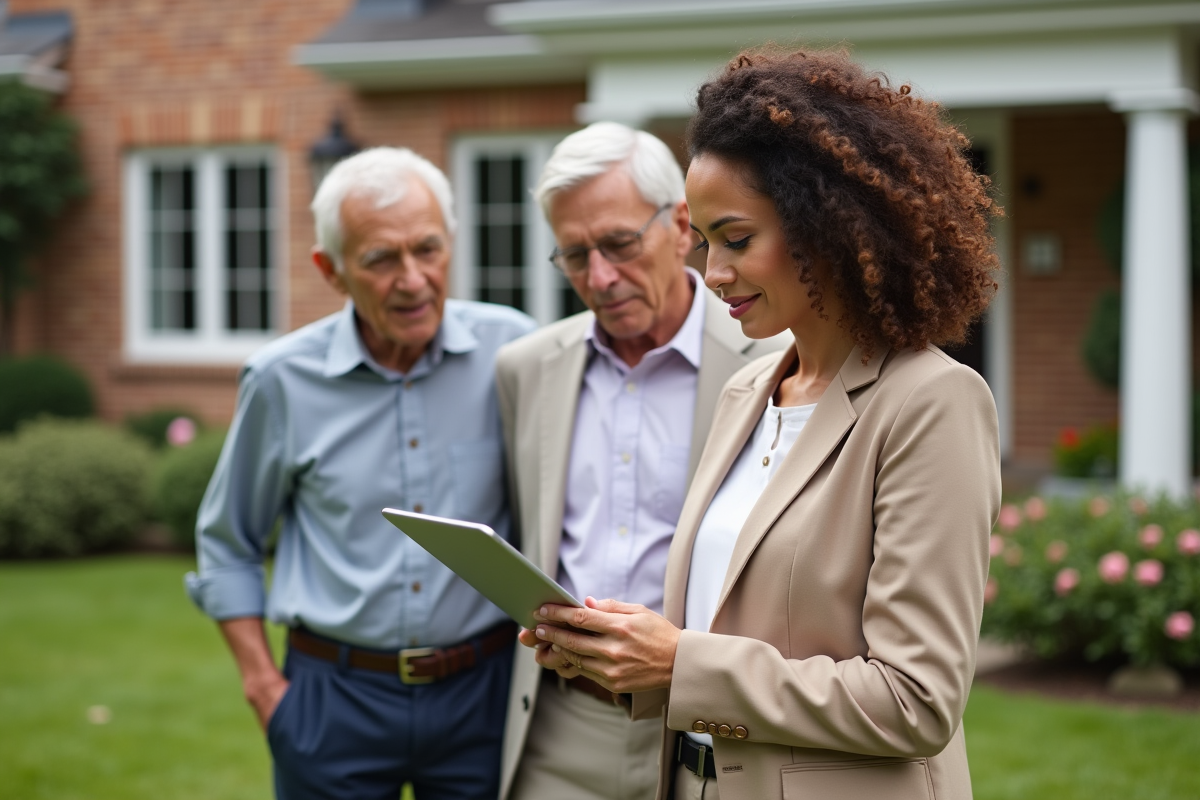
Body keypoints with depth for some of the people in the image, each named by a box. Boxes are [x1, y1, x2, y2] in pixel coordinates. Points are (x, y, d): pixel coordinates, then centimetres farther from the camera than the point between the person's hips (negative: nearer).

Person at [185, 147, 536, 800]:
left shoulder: (511, 349, -5)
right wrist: (263, 686, 1)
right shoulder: (284, 379, -4)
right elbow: (226, 544, 8)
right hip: (334, 695, 0)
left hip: (484, 689, 0)